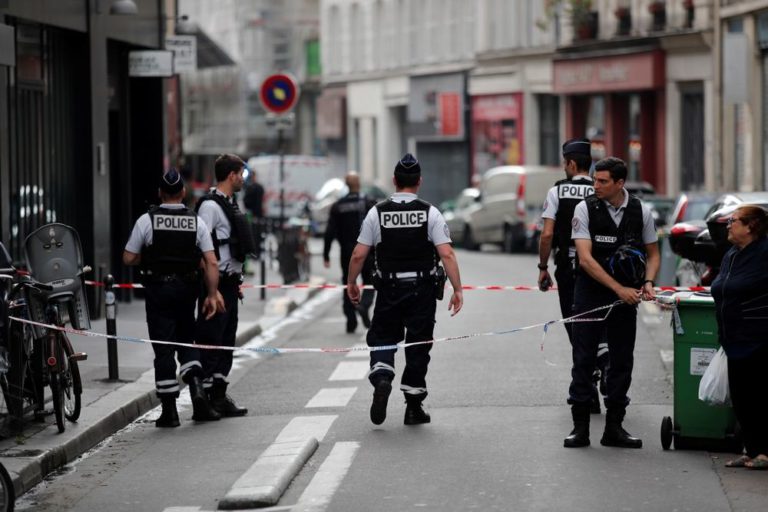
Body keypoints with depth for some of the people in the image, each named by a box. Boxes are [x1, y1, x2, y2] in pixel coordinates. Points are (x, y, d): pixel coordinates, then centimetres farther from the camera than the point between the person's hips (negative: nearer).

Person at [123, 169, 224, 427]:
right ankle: (196, 387, -6)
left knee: (164, 348, 1)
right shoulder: (196, 222, 0)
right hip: (186, 288, 2)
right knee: (186, 340, 17)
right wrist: (212, 294, -2)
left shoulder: (147, 220, -5)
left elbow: (128, 258, -3)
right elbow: (211, 263, -5)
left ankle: (169, 410, 1)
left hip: (157, 288, -2)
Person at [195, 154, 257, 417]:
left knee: (226, 341, 13)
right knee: (210, 341, -7)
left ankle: (219, 395, 19)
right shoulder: (210, 205, -14)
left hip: (230, 282, 10)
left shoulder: (229, 204, 17)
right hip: (216, 284, -10)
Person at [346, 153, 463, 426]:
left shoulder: (377, 212, -3)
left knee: (382, 339, 13)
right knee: (418, 345, 9)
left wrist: (351, 283, 13)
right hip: (423, 290, 0)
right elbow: (446, 254, -12)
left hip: (389, 289, 0)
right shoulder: (430, 213, -5)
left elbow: (358, 255, -1)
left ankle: (381, 379, -16)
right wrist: (457, 289, -8)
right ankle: (413, 408, 14)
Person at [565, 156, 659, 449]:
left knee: (622, 361, 5)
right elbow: (585, 259, -14)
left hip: (626, 297, 3)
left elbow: (652, 254, 13)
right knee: (584, 359, -2)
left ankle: (614, 428, 13)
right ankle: (580, 427, 4)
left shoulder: (641, 212, 1)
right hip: (590, 293, -3)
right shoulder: (585, 209, -7)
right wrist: (619, 289, -19)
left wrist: (648, 282, -8)